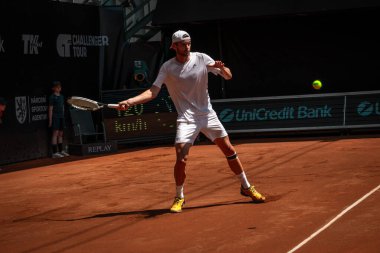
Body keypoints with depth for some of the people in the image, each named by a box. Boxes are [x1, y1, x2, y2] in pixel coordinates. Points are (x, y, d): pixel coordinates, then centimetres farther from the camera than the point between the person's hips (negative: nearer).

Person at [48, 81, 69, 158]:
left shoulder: (61, 96, 15)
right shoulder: (52, 97, -6)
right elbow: (50, 109, -8)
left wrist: (63, 116, 16)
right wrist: (50, 120, -12)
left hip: (61, 117, 7)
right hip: (55, 117, -7)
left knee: (60, 134, 12)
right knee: (55, 134, -9)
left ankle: (61, 151, 20)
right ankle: (55, 152, -9)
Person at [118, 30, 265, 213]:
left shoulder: (202, 59, -3)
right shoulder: (167, 68, -6)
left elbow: (228, 76, 1)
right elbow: (152, 92, -9)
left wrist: (222, 68, -22)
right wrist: (129, 102, -23)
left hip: (207, 114, 2)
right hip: (186, 118, -2)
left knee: (229, 150, 6)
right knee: (181, 158, -15)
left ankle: (246, 187, 25)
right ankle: (179, 198, 5)